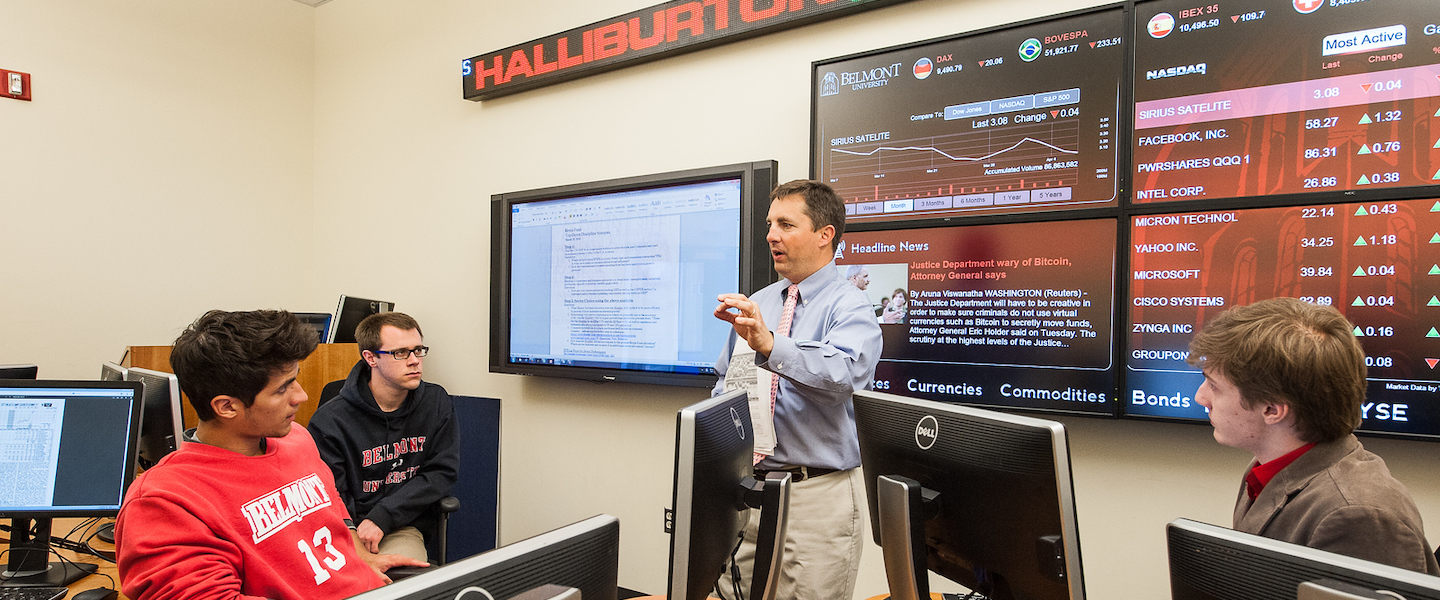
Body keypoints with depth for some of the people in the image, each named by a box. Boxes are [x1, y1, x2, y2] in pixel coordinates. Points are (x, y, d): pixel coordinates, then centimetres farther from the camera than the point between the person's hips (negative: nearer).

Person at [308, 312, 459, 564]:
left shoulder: (437, 403, 5)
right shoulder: (330, 419, -5)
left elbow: (442, 472, 0)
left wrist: (380, 518, -10)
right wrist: (354, 539, -25)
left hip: (405, 529, 2)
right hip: (349, 529, -2)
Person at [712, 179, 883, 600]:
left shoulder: (849, 305, -9)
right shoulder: (755, 304, 12)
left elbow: (846, 373, -30)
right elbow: (725, 384, 21)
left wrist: (769, 345, -43)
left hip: (818, 497, -6)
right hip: (743, 488, 6)